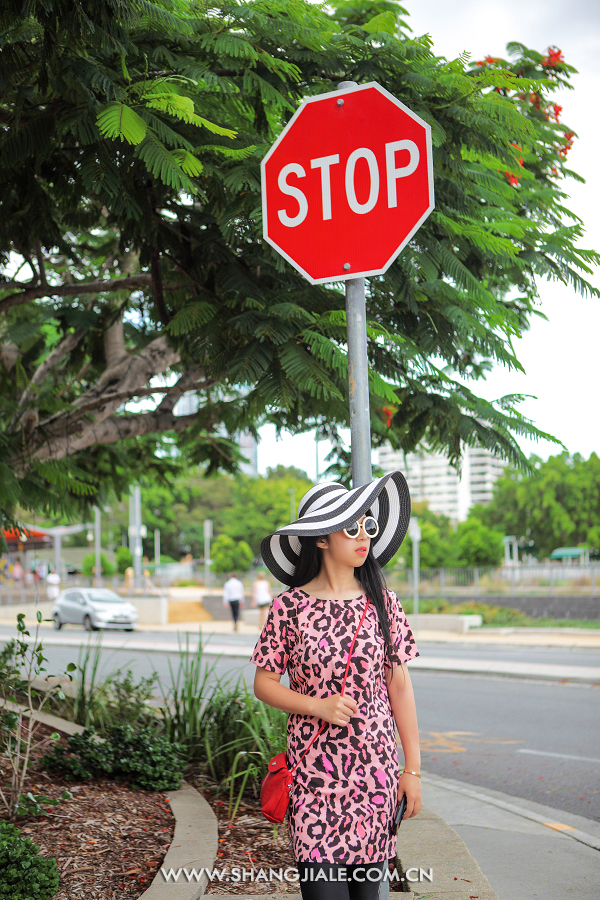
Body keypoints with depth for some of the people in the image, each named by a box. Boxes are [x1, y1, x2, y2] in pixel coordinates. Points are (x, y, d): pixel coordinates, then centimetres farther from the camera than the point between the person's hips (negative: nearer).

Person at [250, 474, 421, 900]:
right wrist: (318, 707, -13)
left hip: (375, 769, 2)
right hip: (314, 770, -2)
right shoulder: (290, 606, -3)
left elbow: (400, 687, 5)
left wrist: (413, 768, 4)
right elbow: (264, 683, 3)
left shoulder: (382, 603, 2)